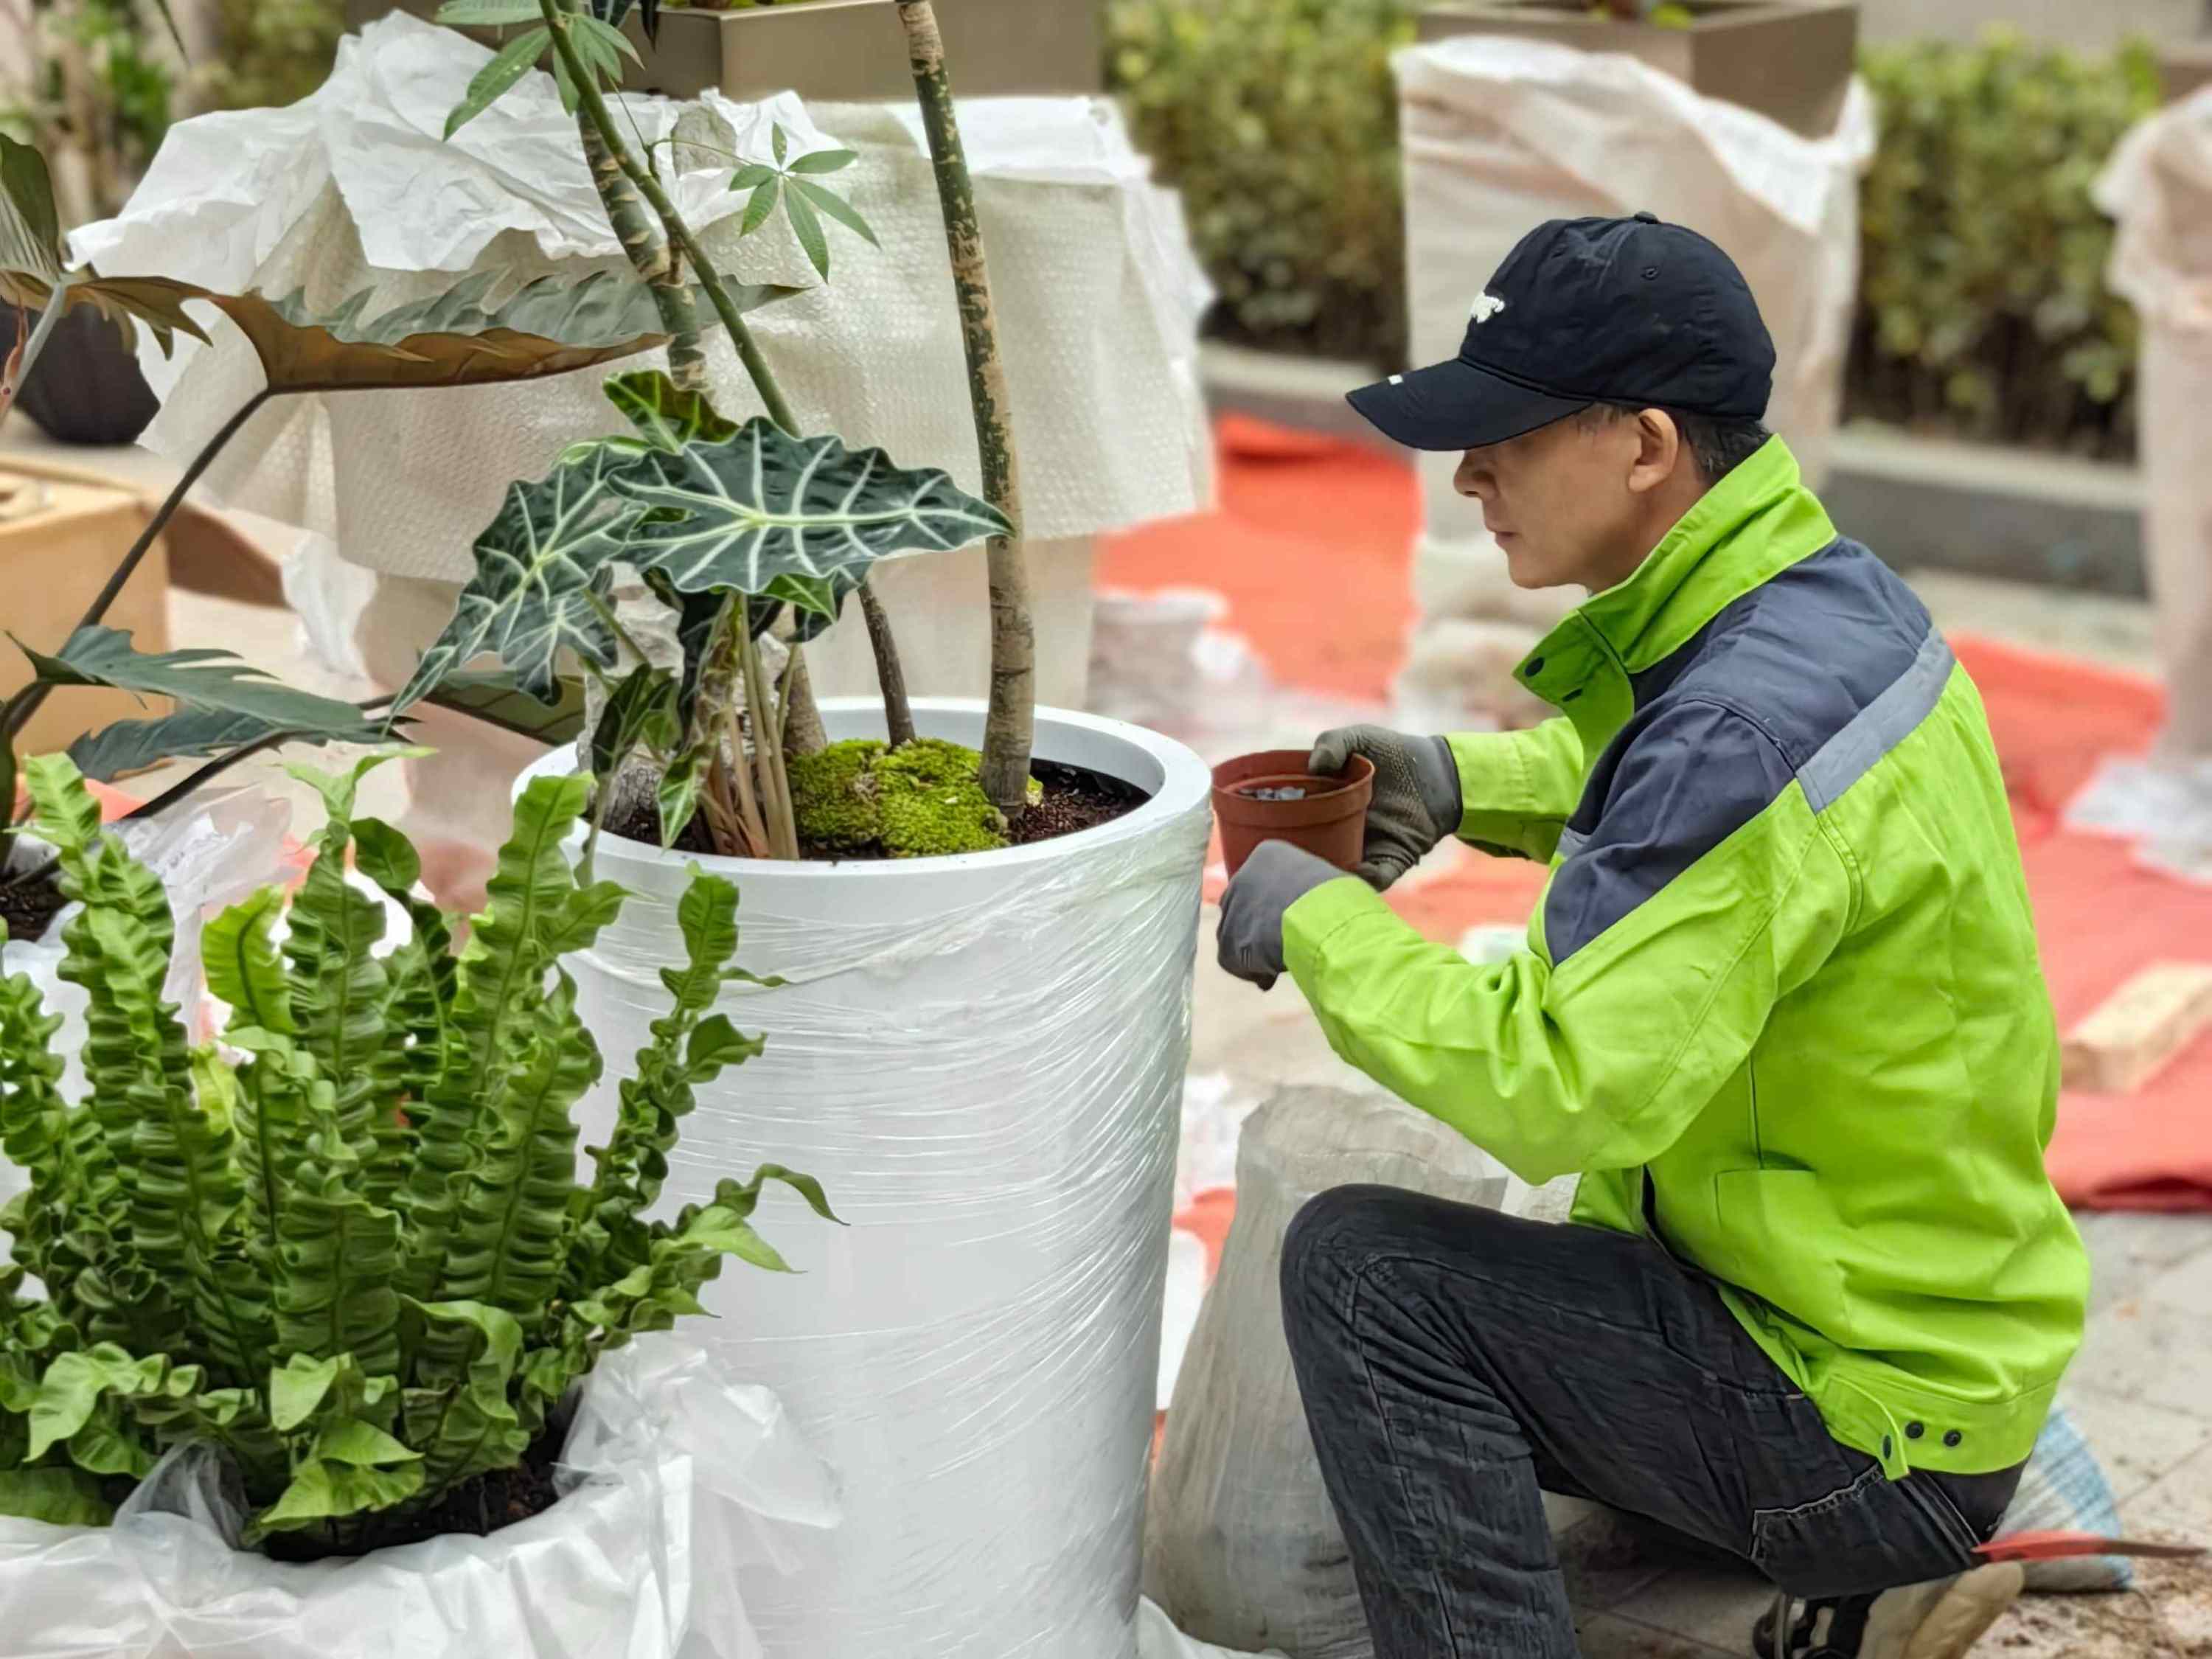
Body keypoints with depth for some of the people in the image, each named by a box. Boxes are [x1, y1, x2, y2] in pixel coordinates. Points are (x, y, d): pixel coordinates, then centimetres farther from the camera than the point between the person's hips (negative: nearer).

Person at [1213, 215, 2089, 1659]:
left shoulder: (1749, 726, -30)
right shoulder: (1827, 591, 0)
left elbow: (1562, 1088, -31)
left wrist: (1314, 922, -18)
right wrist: (1461, 783, 4)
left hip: (1871, 1406, -10)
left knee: (1366, 1273, -17)